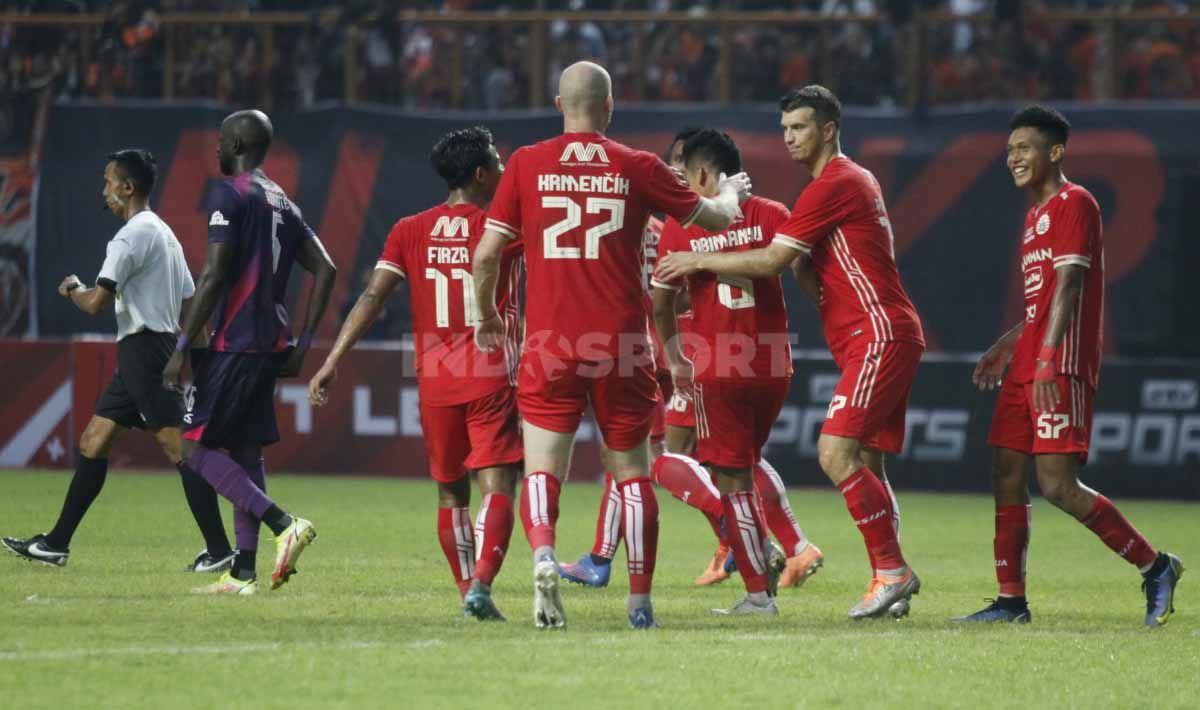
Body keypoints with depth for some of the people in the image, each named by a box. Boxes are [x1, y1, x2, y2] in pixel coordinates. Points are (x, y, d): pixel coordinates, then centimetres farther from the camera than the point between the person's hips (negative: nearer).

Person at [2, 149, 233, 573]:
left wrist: (73, 289, 1)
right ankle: (56, 543, 13)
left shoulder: (133, 235, -13)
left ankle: (219, 550, -13)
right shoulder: (164, 234, 18)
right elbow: (190, 303, 20)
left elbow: (96, 303, -20)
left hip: (144, 349, -10)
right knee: (92, 443, 11)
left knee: (179, 450, -11)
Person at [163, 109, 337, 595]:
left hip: (234, 344, -8)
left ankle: (284, 524, -18)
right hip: (272, 346, 8)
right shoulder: (283, 203, 16)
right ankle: (243, 572, 9)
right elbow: (325, 270, 15)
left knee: (196, 446, -5)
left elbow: (214, 276, -17)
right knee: (246, 451, 11)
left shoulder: (230, 194, -10)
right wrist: (302, 344, 17)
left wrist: (182, 348, -15)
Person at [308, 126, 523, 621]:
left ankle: (468, 590, 21)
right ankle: (481, 583, -28)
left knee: (450, 492, 17)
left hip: (435, 382, 3)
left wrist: (331, 363, -5)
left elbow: (372, 298, -3)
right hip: (491, 377, -3)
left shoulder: (410, 232, 4)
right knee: (497, 486, -8)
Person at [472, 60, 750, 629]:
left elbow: (486, 253, 1)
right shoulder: (637, 168, 1)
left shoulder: (526, 165, 1)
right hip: (621, 343, 0)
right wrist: (731, 193, 37)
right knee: (632, 472, 11)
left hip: (550, 344, 0)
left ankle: (542, 553, -28)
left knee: (541, 469, 1)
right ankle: (640, 600, 12)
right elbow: (715, 218, 14)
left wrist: (487, 315, 18)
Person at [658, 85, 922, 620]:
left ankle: (891, 570, -15)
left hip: (879, 334, -11)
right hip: (882, 339, 11)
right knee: (866, 464, 7)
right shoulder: (854, 181, 21)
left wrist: (699, 261, -5)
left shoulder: (834, 185, -11)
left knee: (836, 453, -17)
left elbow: (772, 260, -13)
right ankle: (890, 581, 6)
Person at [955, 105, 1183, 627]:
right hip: (1027, 366, 10)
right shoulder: (1035, 215, 21)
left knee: (1057, 484, -15)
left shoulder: (1073, 203, -8)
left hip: (1061, 366, -10)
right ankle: (1011, 601, 11)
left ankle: (1154, 566, -5)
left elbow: (1068, 286, -18)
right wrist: (1007, 347, 24)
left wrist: (1047, 358, -26)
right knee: (1006, 476, 6)